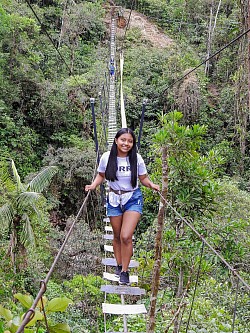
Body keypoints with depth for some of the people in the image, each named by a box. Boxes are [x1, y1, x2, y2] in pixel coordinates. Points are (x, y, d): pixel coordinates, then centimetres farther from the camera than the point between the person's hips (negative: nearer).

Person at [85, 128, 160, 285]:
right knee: (117, 236, 14)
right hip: (114, 199, 2)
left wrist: (152, 185, -17)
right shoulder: (107, 157, -8)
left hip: (133, 199, -2)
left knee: (126, 237, -13)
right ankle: (119, 265, 35)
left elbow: (143, 178, 1)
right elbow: (101, 175, 7)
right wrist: (93, 185, -10)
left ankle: (125, 271, 3)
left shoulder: (137, 158, -9)